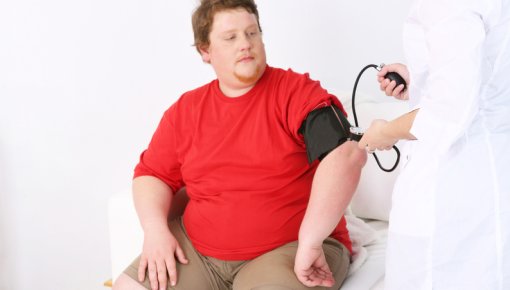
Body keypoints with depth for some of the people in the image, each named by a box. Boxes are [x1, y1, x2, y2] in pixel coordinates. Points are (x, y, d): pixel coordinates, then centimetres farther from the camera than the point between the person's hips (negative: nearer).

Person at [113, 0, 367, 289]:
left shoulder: (296, 91, -8)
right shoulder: (185, 110, 8)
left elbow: (347, 153, -22)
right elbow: (152, 174, 13)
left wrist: (310, 241, -27)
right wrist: (156, 230, -7)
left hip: (291, 248, -4)